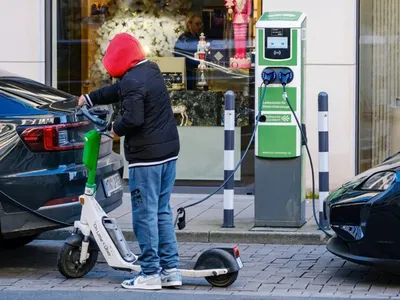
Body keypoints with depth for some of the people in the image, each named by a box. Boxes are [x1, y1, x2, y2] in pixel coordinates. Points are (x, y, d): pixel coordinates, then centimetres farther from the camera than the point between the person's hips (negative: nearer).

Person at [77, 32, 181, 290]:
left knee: (145, 214, -2)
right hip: (169, 152, 9)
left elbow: (133, 119, -24)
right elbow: (117, 90, 28)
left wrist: (116, 128, -5)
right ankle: (170, 269, 14)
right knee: (162, 211, 13)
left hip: (146, 156, -9)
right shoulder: (151, 71, 14)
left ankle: (150, 273, 1)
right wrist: (90, 99, 35)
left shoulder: (132, 81, -16)